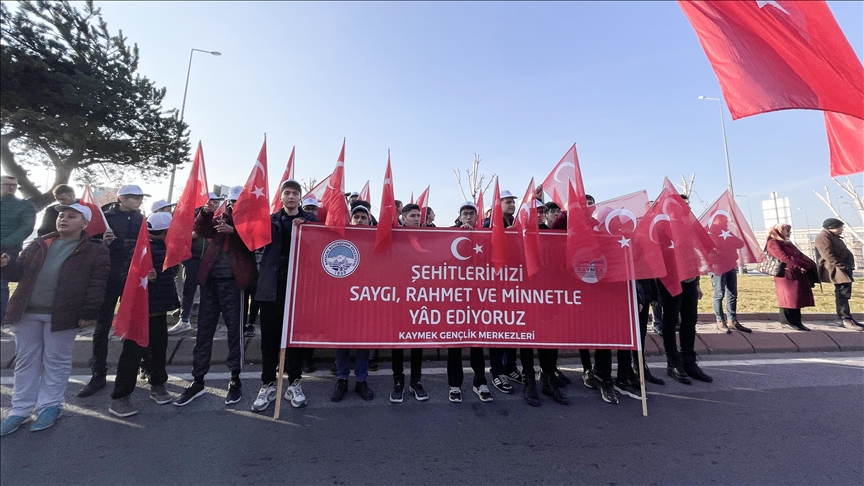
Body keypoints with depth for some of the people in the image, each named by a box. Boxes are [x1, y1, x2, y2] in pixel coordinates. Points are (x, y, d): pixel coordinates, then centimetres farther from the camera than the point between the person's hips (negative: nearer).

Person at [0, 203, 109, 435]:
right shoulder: (38, 244, 11)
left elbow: (97, 284, -9)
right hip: (27, 312, 5)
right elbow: (20, 272, 14)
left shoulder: (95, 250, -4)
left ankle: (50, 406, 20)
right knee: (25, 361, 13)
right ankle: (20, 409, 25)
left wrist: (89, 312, -13)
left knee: (56, 362, 6)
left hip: (62, 314, -5)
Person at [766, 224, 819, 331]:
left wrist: (811, 265, -1)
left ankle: (796, 322, 16)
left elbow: (800, 255, 16)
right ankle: (787, 322, 4)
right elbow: (785, 258, -17)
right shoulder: (773, 243, -9)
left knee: (797, 300, 10)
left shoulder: (787, 243, 21)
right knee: (789, 299, -4)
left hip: (799, 275, 9)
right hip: (787, 275, -9)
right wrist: (804, 265, -15)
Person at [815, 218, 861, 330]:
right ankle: (846, 319, -9)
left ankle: (846, 319, 15)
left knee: (843, 295, 11)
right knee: (843, 294, -11)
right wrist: (842, 266, -22)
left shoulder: (833, 237, 24)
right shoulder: (823, 237, -11)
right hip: (837, 270, -10)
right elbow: (828, 255, -20)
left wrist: (847, 266, 16)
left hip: (844, 269, 10)